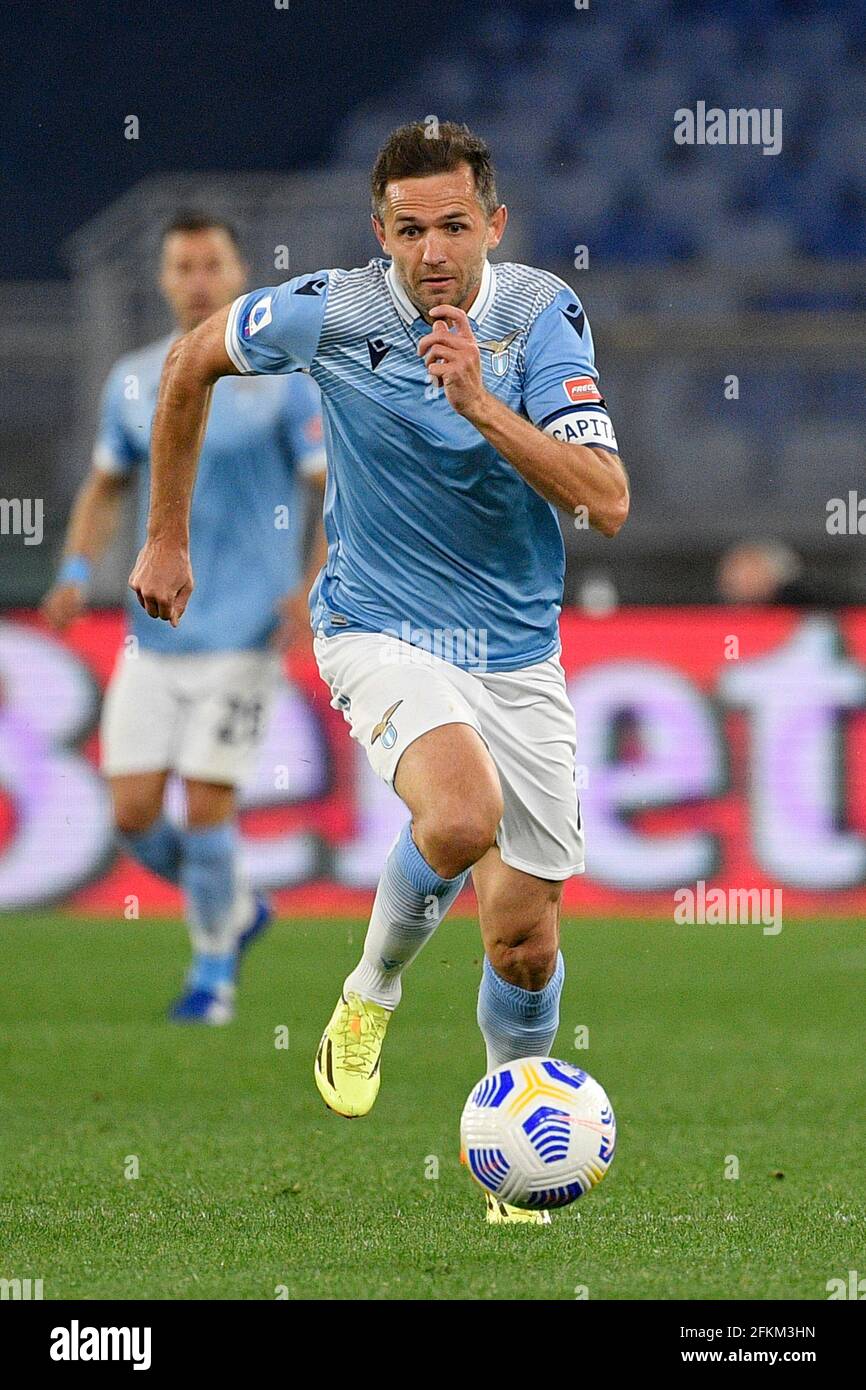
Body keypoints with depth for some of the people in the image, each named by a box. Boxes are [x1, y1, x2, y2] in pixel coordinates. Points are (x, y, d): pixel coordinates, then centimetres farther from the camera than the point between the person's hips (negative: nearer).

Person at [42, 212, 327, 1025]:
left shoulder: (282, 381, -6)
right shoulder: (133, 382, 8)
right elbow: (105, 488, 20)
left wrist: (317, 587, -20)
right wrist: (76, 574, 5)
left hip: (241, 633, -5)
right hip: (151, 636, 5)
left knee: (206, 806, -8)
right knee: (133, 813, 0)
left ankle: (212, 971, 12)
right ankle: (235, 911, 27)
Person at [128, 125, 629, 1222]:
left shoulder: (544, 315, -11)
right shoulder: (331, 312, -14)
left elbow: (607, 502, -19)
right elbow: (192, 361, 6)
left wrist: (482, 405, -31)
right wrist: (165, 538, 11)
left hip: (518, 651, 3)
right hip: (381, 627, -2)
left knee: (526, 939, 3)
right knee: (461, 815, -33)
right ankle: (371, 995, -3)